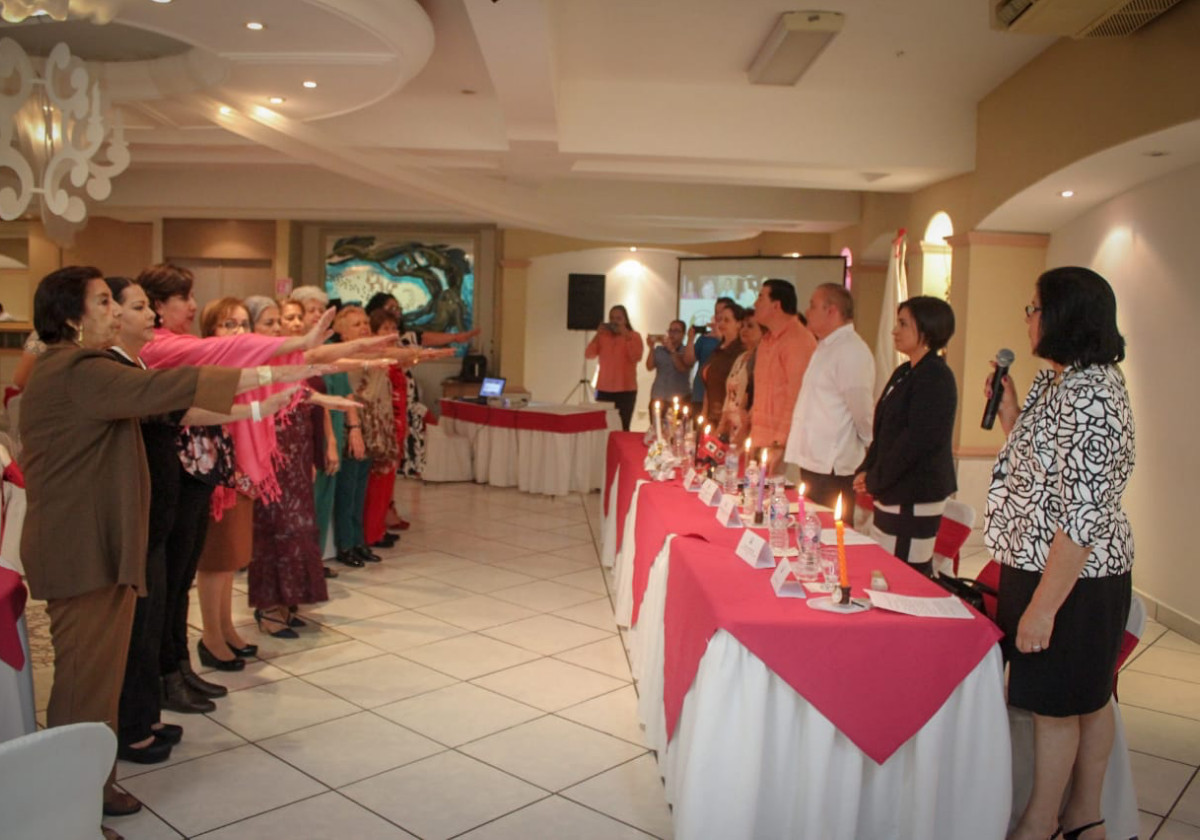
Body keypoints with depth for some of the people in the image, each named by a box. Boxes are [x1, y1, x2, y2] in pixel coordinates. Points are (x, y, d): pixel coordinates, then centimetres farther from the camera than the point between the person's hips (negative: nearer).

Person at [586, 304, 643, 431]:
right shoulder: (603, 336, 10)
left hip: (626, 390, -2)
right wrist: (597, 335, -8)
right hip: (604, 390, 3)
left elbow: (636, 357, -13)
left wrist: (626, 336, -15)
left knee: (622, 428, -4)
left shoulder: (634, 336, 2)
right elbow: (589, 355, 0)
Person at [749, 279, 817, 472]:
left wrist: (780, 444, -20)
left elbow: (797, 397, -17)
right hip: (762, 442, 8)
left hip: (782, 445, -8)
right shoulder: (767, 340, 18)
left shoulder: (798, 340, -12)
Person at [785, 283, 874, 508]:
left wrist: (874, 451, -3)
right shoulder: (825, 347, 17)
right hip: (814, 462, 9)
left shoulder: (851, 351, -16)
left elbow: (862, 409, -14)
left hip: (832, 467, -9)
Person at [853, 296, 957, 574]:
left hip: (915, 500, -10)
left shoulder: (936, 377, -15)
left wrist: (875, 480, -13)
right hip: (894, 494, 10)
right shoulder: (904, 373, 15)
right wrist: (866, 470, 4)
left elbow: (917, 440, -21)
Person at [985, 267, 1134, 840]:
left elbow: (1084, 514, -26)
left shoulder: (1090, 397, -24)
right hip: (1039, 563, 10)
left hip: (1072, 578, -10)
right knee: (1087, 699, 20)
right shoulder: (1056, 382, 7)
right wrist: (1008, 410, 6)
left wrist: (1043, 605, -24)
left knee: (1055, 703, 7)